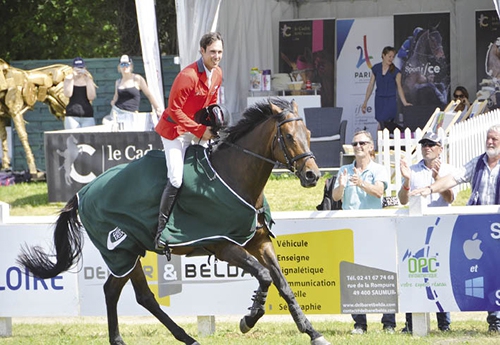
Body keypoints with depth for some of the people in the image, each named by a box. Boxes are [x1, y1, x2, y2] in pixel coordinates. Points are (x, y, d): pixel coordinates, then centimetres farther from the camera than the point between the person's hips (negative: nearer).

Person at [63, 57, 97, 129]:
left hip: (87, 116, 1)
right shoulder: (68, 79, 7)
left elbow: (91, 97, -3)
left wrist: (87, 80, -6)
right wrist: (72, 79, -10)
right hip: (72, 116, -1)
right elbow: (68, 94, -9)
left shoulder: (89, 79, 9)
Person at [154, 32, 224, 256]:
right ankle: (161, 232, -14)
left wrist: (212, 126, -2)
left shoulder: (217, 74, 2)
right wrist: (200, 130, -24)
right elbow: (174, 109, -23)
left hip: (200, 131, 8)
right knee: (176, 179, -19)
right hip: (176, 130, -8)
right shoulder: (188, 76, -24)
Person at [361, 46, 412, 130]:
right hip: (379, 100, 3)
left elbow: (399, 87, -4)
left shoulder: (396, 71, -4)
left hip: (390, 101, -3)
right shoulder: (376, 68, 5)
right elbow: (371, 85, 8)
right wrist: (365, 102, 7)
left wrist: (405, 103, -15)